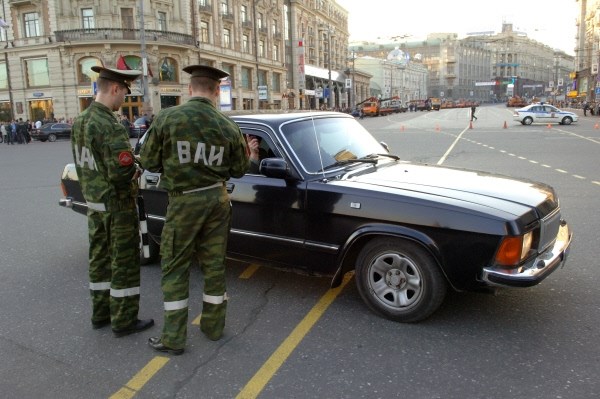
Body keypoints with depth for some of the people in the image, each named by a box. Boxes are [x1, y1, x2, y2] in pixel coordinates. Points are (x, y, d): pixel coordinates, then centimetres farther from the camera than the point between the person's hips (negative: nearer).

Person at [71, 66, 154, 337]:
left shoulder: (79, 122, 6)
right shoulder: (110, 127, -23)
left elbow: (82, 165, 12)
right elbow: (122, 173, -27)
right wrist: (136, 171, -8)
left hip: (93, 203, 9)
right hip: (117, 205, -9)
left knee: (100, 258, 17)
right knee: (124, 263, 3)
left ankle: (101, 313, 30)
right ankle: (124, 321, 13)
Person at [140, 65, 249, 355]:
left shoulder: (166, 118, -11)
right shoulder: (229, 127, -4)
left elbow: (148, 162, -4)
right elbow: (239, 170, 5)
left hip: (184, 201, -3)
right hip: (218, 199, 3)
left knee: (175, 268, 8)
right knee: (214, 265, 14)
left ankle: (173, 338, 14)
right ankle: (213, 326, 27)